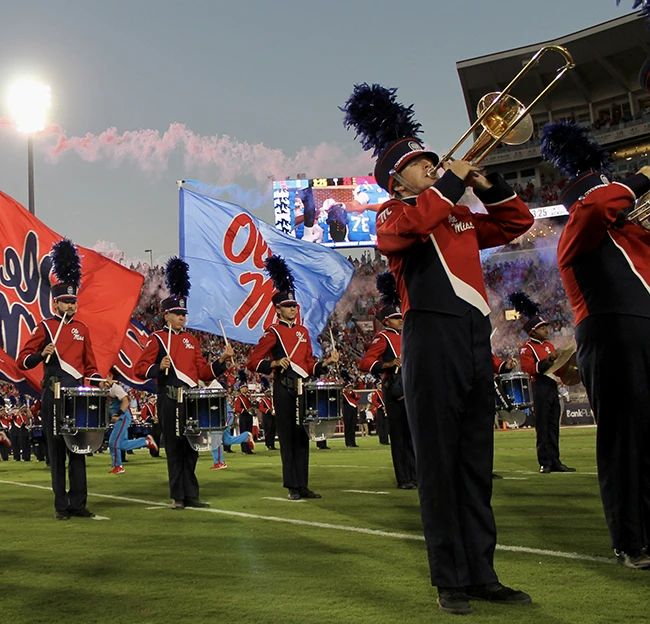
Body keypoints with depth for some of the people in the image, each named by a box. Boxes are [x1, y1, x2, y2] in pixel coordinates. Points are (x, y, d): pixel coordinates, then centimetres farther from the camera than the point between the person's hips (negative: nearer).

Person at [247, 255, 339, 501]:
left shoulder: (303, 331, 14)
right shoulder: (273, 333, -4)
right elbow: (253, 361, -7)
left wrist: (327, 362, 0)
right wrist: (276, 363, -21)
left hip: (303, 388, 6)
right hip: (284, 390, -6)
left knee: (302, 437, 8)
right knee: (288, 438, -1)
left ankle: (303, 485, 15)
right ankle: (292, 487, 5)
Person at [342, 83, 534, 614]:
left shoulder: (462, 215, 24)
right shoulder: (393, 213, 7)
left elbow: (519, 221, 25)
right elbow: (408, 226, -17)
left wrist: (485, 182, 11)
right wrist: (453, 179, -8)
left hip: (477, 340, 6)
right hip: (432, 338, -6)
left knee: (477, 463, 8)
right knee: (439, 464, -3)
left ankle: (483, 572, 15)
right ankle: (451, 580, 3)